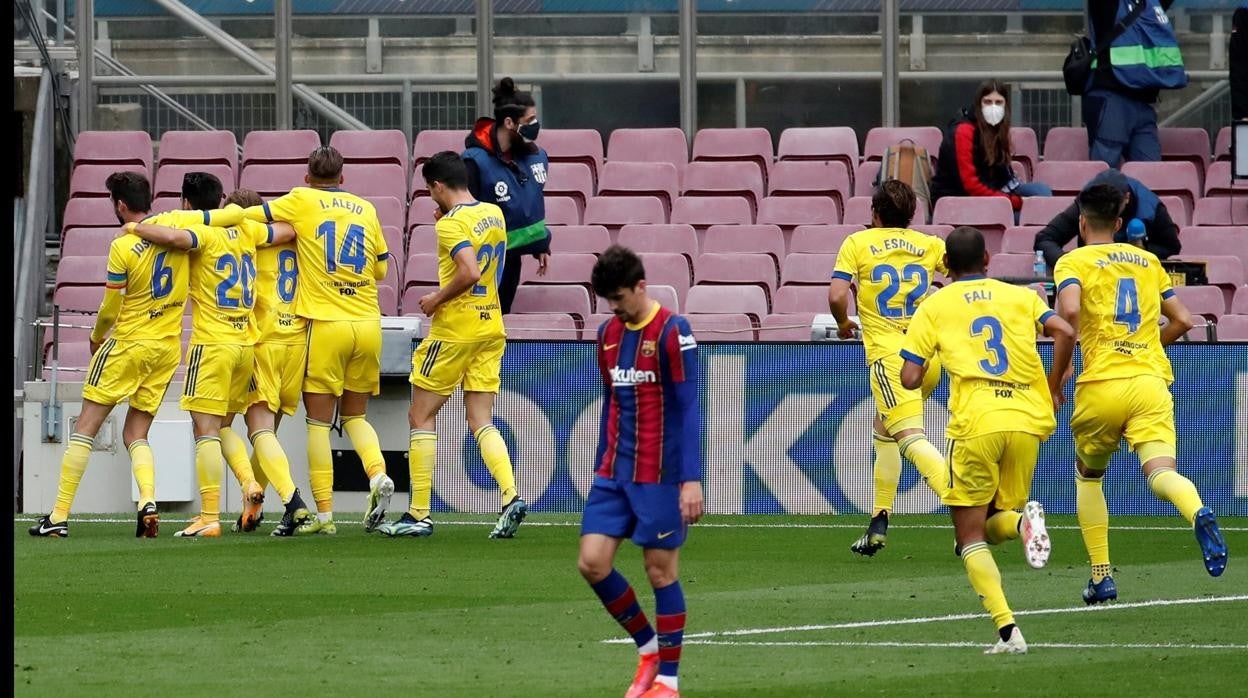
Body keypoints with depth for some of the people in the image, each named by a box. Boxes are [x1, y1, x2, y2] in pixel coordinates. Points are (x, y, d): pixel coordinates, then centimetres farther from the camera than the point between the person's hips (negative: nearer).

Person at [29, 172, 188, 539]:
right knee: (136, 435, 12)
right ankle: (148, 500, -14)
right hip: (169, 348, 5)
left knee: (85, 427, 3)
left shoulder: (122, 248, -14)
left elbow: (110, 310, -7)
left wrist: (97, 338, 11)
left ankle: (59, 515, 2)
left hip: (128, 344, -5)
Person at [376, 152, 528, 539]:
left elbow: (470, 272, -28)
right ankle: (510, 496, -14)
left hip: (454, 330, -7)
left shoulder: (451, 223, -15)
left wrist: (437, 300, -13)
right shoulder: (494, 214, 9)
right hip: (491, 328, 7)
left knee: (421, 417, 4)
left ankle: (418, 514, 4)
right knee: (481, 422, 7)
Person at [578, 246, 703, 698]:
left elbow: (687, 409, -13)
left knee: (661, 570, -1)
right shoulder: (609, 334, 10)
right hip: (614, 473, 7)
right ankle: (648, 646, 17)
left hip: (659, 475, -7)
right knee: (592, 562, -3)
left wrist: (691, 479, -17)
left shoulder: (672, 333, -11)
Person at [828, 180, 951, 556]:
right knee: (883, 430, 25)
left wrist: (843, 324, 14)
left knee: (912, 439, -17)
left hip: (888, 353, -6)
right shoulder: (931, 245, 13)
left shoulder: (857, 244, 4)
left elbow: (837, 295, -7)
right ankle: (878, 525, 25)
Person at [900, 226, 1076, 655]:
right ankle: (1023, 520, -18)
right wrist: (1053, 388, 11)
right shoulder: (1020, 297, 16)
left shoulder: (936, 306, 10)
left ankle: (1007, 630, -15)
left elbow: (910, 378, 4)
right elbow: (1064, 333, -2)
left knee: (970, 537, 6)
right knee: (992, 526, 20)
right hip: (1026, 421, 3)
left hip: (975, 425, -3)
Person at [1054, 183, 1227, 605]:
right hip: (1151, 379, 2)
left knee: (1088, 475, 20)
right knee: (1160, 471, -13)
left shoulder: (1073, 262, 5)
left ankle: (1101, 577, 14)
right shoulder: (1147, 261, 19)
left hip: (1102, 384, -2)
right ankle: (1197, 513, -48)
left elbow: (1069, 310, -15)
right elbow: (1181, 320, 20)